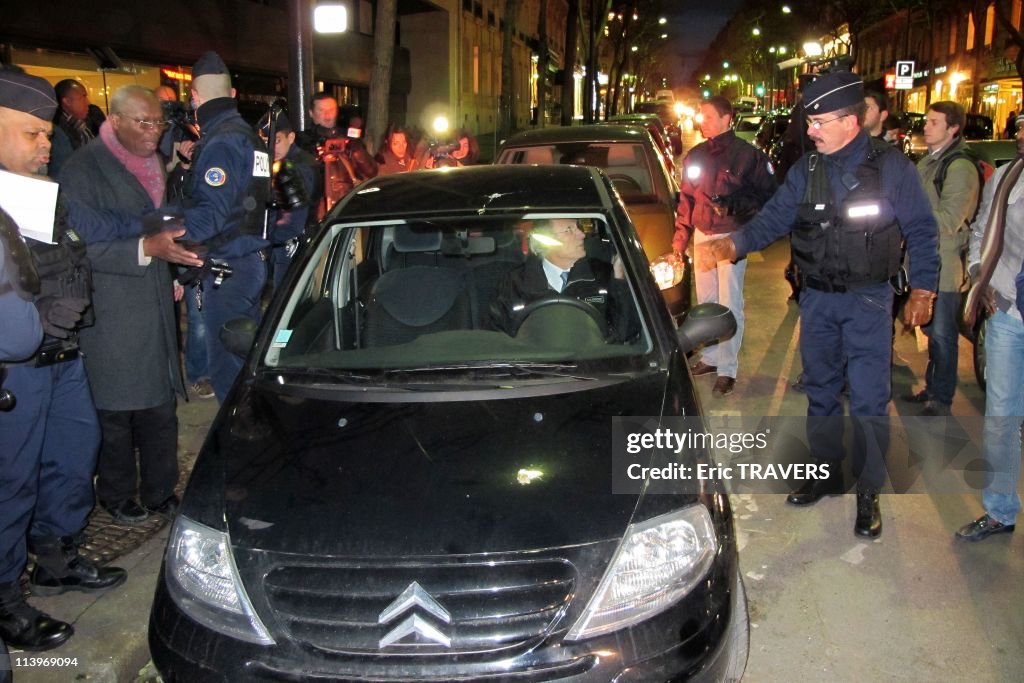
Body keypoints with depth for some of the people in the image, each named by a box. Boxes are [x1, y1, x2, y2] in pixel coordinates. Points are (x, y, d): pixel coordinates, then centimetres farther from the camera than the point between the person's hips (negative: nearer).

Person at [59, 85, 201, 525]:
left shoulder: (156, 163, 12)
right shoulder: (84, 169, -11)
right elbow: (79, 246, -17)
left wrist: (173, 266, 17)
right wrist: (146, 249, -27)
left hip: (156, 307, 7)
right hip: (110, 316, -6)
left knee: (160, 408, 12)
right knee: (116, 414, 4)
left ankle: (159, 492, 25)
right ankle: (116, 496, 22)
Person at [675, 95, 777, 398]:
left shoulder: (747, 154, -7)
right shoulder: (695, 156, 9)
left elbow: (767, 195, -9)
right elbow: (686, 200, 12)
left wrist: (734, 204, -22)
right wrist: (679, 239, 9)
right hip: (701, 235, 6)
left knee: (729, 304, -2)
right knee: (705, 301, 14)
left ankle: (727, 368, 4)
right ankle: (710, 356, 28)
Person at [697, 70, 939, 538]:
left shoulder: (891, 166, -8)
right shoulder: (806, 170, 2)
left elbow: (921, 232, -2)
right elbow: (772, 219, -2)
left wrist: (922, 290, -6)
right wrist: (731, 245, -19)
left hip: (868, 301, -4)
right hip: (817, 298, 4)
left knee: (868, 399, -4)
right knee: (820, 391, 14)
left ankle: (869, 492, 12)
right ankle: (827, 473, 31)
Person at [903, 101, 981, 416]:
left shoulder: (960, 167, -15)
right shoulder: (927, 162, 13)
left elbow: (948, 221, -22)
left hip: (944, 265, -8)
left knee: (942, 334, 0)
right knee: (932, 330, 18)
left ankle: (941, 399, 11)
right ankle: (932, 388, 31)